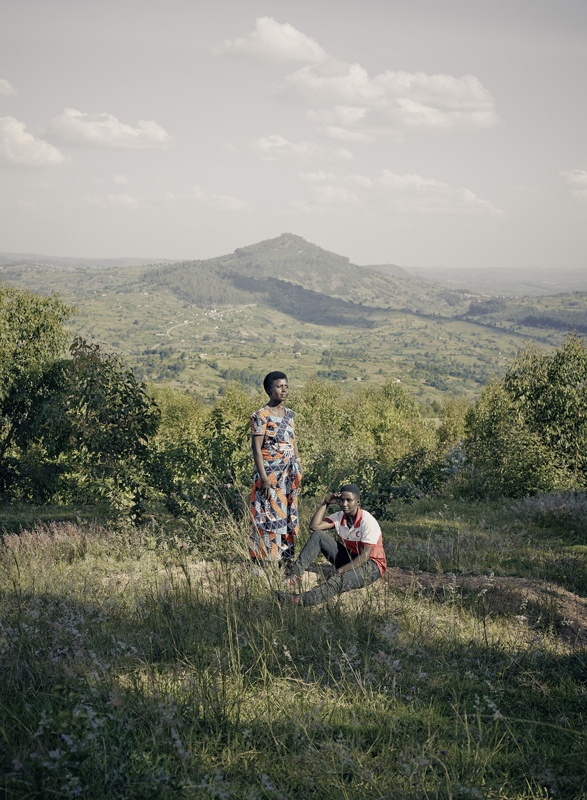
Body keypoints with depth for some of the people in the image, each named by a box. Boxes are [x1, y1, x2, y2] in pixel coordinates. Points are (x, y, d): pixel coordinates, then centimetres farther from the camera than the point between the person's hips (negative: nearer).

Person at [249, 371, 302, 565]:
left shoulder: (289, 414, 11)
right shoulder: (260, 416, -11)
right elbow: (257, 449, -14)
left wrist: (299, 472, 14)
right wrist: (264, 479, -19)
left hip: (290, 474, 7)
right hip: (271, 473, -7)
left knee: (289, 516, 10)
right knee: (269, 515, -5)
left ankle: (285, 559, 18)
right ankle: (264, 561, 1)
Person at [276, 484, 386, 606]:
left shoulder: (368, 522, -20)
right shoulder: (339, 517, 0)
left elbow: (365, 556, -23)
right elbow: (314, 526, -10)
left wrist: (340, 570, -27)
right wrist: (325, 503, -13)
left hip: (371, 564, -7)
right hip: (349, 558, 7)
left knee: (340, 580, -40)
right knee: (318, 535, -9)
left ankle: (300, 600, -59)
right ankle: (296, 574, -19)